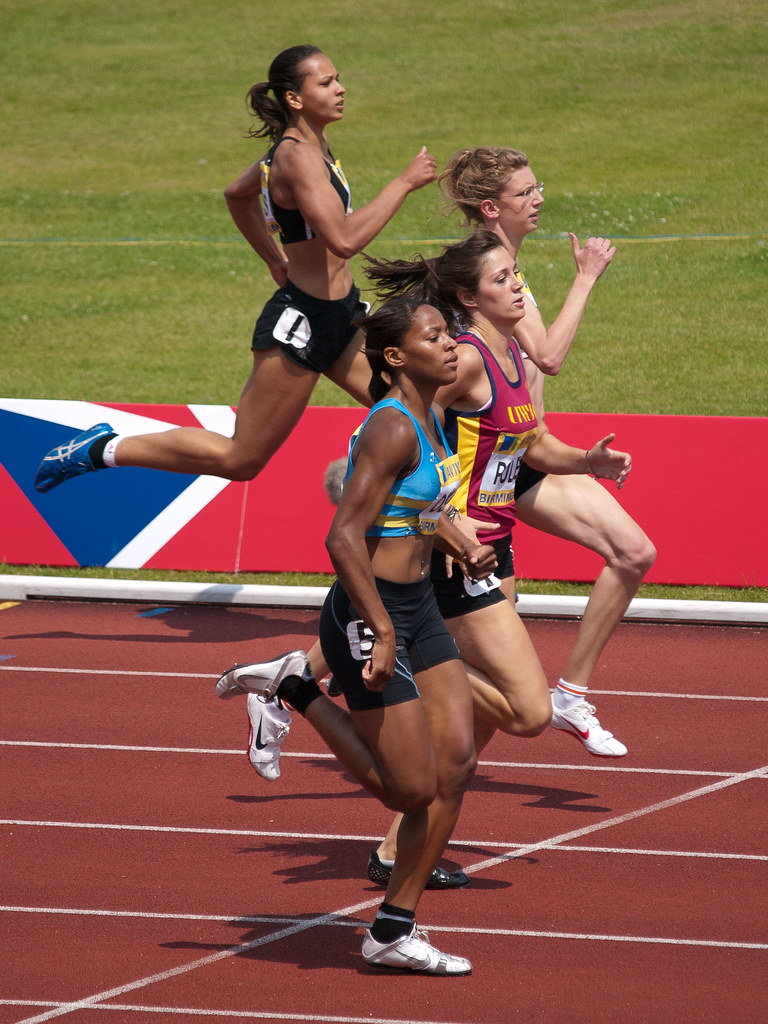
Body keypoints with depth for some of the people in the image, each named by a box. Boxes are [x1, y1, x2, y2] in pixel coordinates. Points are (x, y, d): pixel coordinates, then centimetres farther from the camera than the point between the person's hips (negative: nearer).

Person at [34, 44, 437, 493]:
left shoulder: (310, 147, 8)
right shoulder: (298, 157, -21)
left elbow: (238, 193, 25)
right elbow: (343, 240, -33)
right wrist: (404, 183, -26)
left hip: (342, 316, 9)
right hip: (301, 321, -9)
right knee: (241, 458, 1)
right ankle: (104, 449, 11)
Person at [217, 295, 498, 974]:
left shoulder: (428, 419, 9)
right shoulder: (392, 429, -20)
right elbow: (345, 537, -26)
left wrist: (462, 546, 12)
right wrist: (382, 632, -26)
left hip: (418, 609, 9)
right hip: (368, 613, -9)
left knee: (456, 764, 2)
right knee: (412, 789, -4)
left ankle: (394, 931, 11)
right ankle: (295, 688, 11)